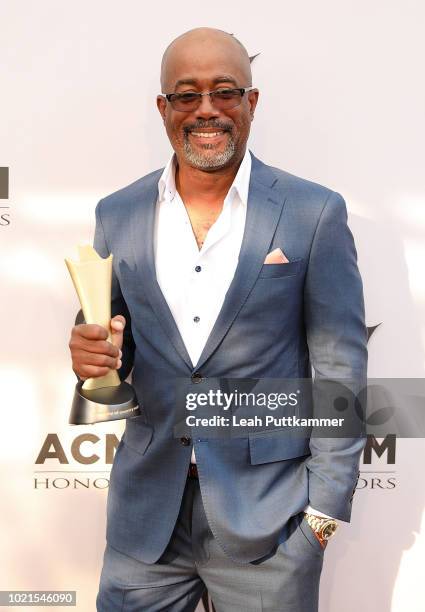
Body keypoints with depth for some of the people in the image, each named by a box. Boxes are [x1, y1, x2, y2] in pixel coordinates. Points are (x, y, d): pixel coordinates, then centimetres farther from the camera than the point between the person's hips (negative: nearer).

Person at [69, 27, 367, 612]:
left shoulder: (314, 213, -7)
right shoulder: (118, 214, 2)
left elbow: (340, 366, -5)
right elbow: (114, 341, 9)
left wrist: (325, 507, -6)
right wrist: (94, 354, -14)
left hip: (267, 515, -2)